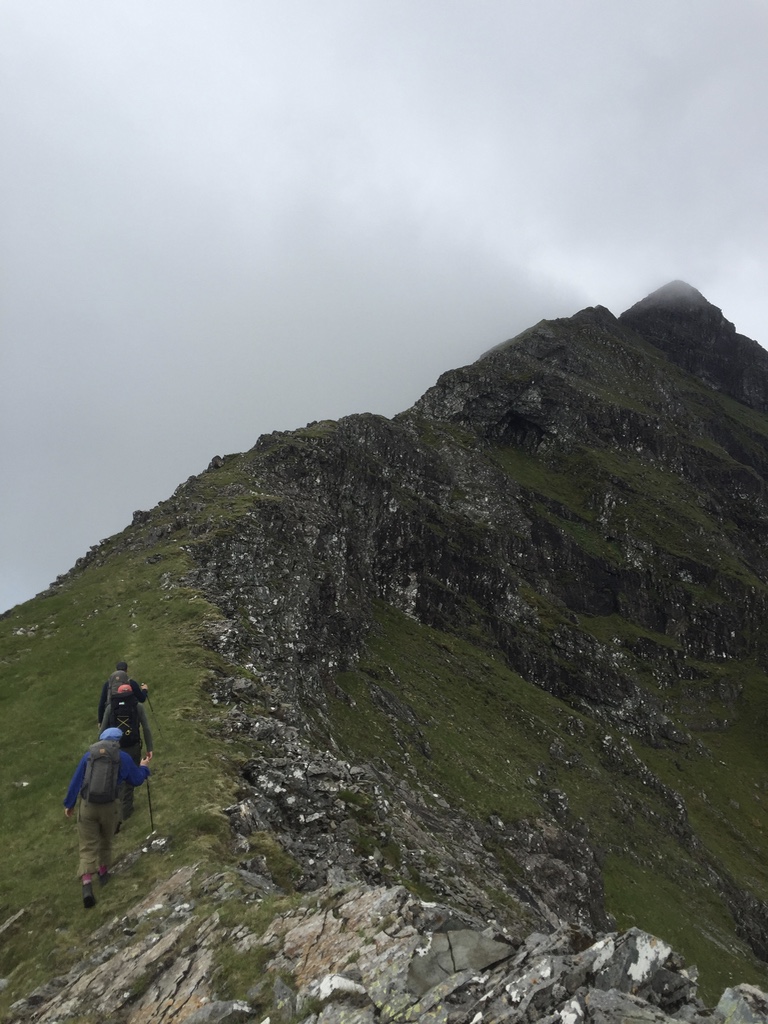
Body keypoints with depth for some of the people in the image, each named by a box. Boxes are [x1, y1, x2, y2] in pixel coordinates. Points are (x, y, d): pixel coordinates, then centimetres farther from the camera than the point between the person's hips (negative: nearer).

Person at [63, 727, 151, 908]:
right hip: (110, 806, 0)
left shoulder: (89, 754, 2)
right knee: (105, 840, 26)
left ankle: (87, 884, -13)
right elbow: (137, 780, 12)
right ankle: (103, 873, 41)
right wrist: (143, 767, 33)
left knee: (88, 846, 4)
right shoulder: (123, 757, 0)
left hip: (87, 805, 0)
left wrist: (69, 804, 13)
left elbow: (76, 781, 2)